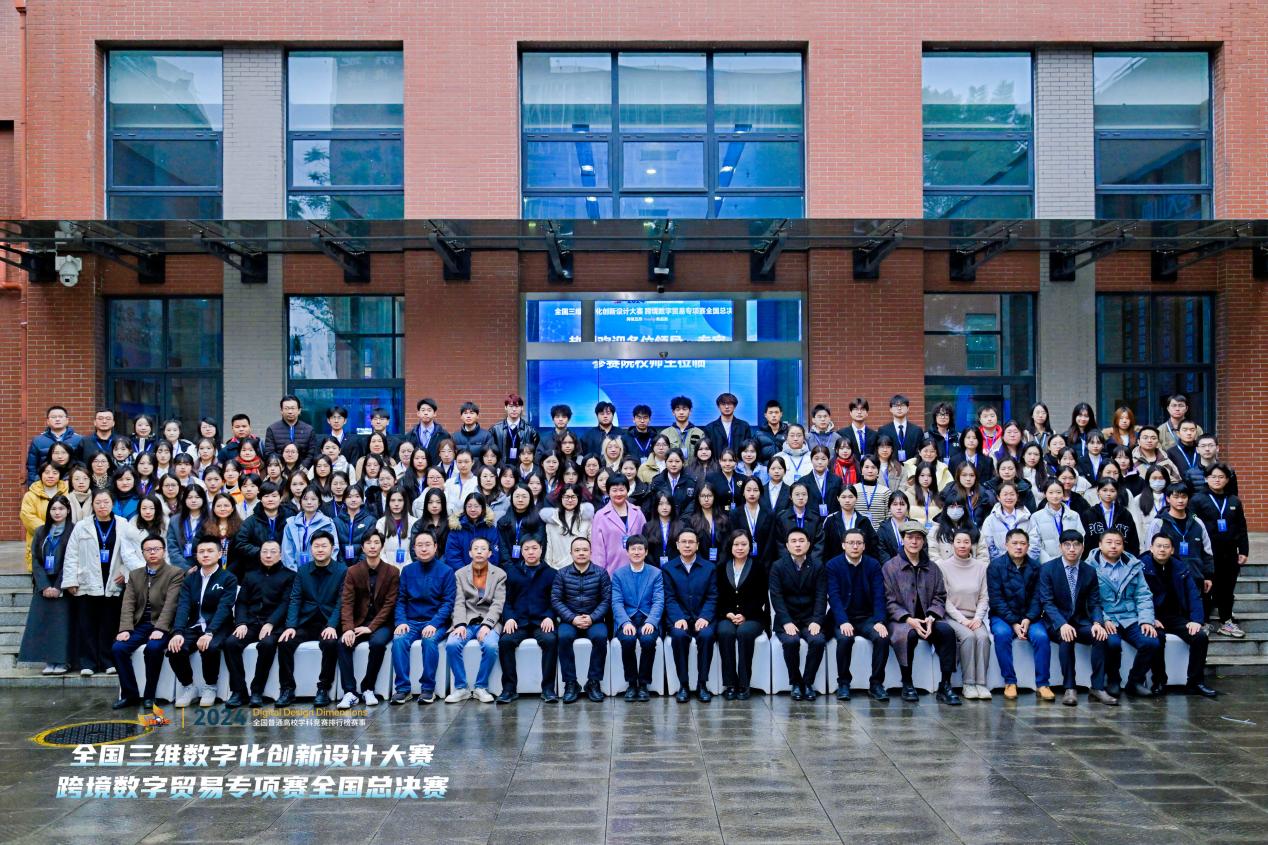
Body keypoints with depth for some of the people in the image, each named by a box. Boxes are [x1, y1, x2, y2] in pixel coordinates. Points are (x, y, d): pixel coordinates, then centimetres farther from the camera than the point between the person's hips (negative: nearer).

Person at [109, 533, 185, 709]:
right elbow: (128, 604, 5)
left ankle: (149, 695, -15)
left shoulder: (176, 573, -1)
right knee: (117, 648, -20)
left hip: (162, 626, -5)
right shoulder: (134, 575, 15)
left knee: (153, 648, -32)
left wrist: (160, 629, -24)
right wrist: (125, 629, -10)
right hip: (140, 625, 5)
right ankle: (130, 694, -7)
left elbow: (170, 604, -12)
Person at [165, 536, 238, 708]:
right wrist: (178, 632, -21)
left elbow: (223, 608, -14)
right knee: (174, 650, -25)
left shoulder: (228, 578, 0)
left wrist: (209, 633, -29)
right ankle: (187, 687, 0)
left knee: (210, 648, -35)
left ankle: (209, 687, -9)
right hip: (194, 627, 4)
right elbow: (183, 607, -3)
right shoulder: (189, 579, 12)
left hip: (218, 628, -4)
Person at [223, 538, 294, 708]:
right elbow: (241, 602, 13)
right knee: (230, 642, -26)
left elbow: (286, 603, -2)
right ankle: (238, 691, -19)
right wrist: (241, 623, -7)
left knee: (267, 643, -35)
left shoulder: (288, 576, 10)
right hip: (250, 623, 4)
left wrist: (270, 624, -18)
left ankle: (257, 691, -23)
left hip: (273, 624, -4)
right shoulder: (250, 575, 22)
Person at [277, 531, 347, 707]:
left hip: (328, 624, -3)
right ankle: (287, 689, -10)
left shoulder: (342, 570, 0)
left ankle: (324, 689, -17)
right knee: (284, 642, -22)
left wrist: (332, 626, -21)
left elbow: (341, 602, -7)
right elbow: (295, 600, 4)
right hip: (305, 623, 3)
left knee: (330, 643, -33)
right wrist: (291, 626, -11)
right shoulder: (303, 570, 12)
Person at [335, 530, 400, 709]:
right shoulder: (353, 571, 5)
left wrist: (371, 627, -17)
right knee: (343, 643, -27)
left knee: (378, 642, -33)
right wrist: (348, 628, -20)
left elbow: (389, 604, -6)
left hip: (382, 623, -2)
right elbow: (347, 602, -3)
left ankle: (367, 689, -17)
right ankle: (350, 692, -24)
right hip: (359, 621, 2)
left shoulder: (392, 572, 0)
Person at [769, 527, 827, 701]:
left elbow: (821, 596, -2)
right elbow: (776, 597, -7)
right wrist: (787, 622, -20)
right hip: (786, 619, -1)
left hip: (810, 619, 1)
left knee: (818, 640, -28)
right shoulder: (778, 567, 1)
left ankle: (808, 682, -10)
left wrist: (816, 621, -17)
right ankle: (795, 683, -11)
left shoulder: (818, 566, 5)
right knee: (791, 641, -31)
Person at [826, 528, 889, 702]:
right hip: (843, 618, -2)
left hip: (867, 617, 2)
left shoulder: (873, 565, 4)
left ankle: (876, 683, -10)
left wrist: (879, 621, -19)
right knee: (844, 638, -32)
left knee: (882, 638, -26)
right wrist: (843, 622, -26)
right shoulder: (832, 565, -3)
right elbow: (834, 596, -12)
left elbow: (879, 596, -3)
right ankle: (843, 683, -13)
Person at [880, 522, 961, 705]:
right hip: (900, 620, -3)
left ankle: (945, 686, -17)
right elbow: (889, 602, -3)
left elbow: (939, 597, 10)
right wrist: (909, 620, -17)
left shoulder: (933, 569, 15)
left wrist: (931, 618, -10)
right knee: (907, 634, -36)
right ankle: (907, 685, -19)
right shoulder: (889, 567, 3)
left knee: (947, 630, -27)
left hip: (927, 619, 3)